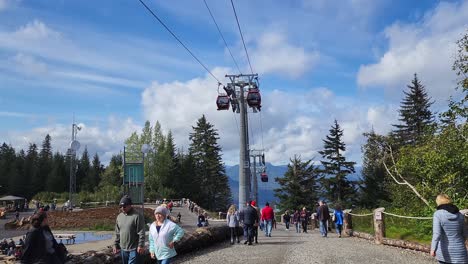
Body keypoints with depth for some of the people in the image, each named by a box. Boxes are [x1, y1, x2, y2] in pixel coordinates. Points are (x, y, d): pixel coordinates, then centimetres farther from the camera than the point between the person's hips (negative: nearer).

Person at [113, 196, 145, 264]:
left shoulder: (137, 216, -13)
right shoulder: (119, 216, 8)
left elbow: (141, 233, -14)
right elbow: (117, 233, 15)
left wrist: (141, 245, -18)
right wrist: (116, 245, 13)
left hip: (134, 249, -7)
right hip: (123, 249, 7)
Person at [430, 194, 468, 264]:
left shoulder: (438, 214, -8)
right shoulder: (460, 215, 4)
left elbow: (436, 233, -22)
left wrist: (433, 249, -30)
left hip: (444, 252, -1)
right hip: (459, 251, 1)